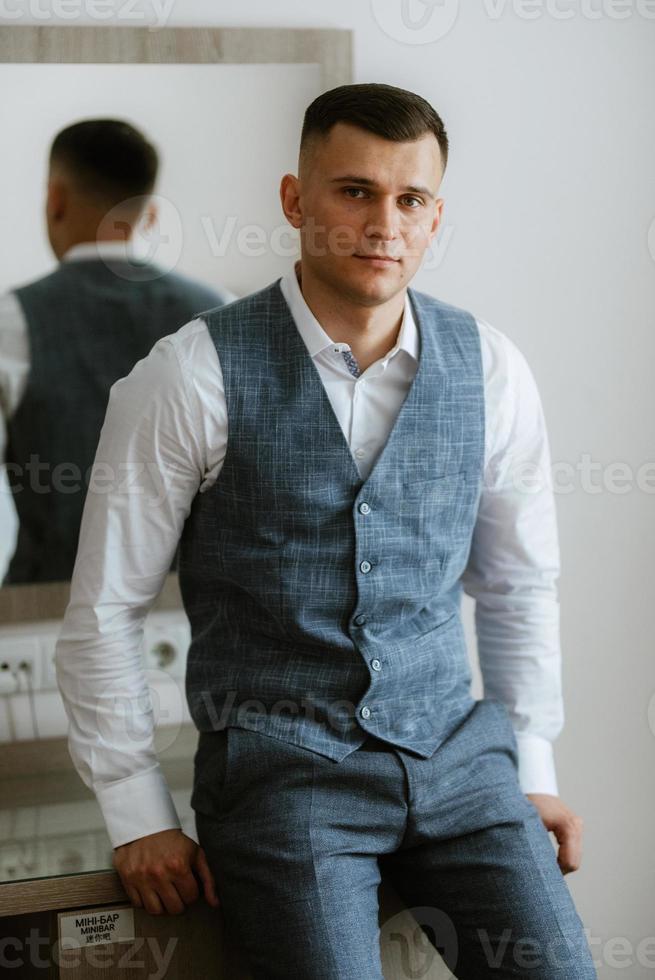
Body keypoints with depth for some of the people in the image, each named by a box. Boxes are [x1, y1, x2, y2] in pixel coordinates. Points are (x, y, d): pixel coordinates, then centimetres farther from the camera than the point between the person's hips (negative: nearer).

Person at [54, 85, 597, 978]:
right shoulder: (194, 377, -8)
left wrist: (532, 769, 12)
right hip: (278, 762, -3)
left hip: (455, 748, 4)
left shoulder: (490, 370, 4)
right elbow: (104, 611, -3)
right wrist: (139, 818, -2)